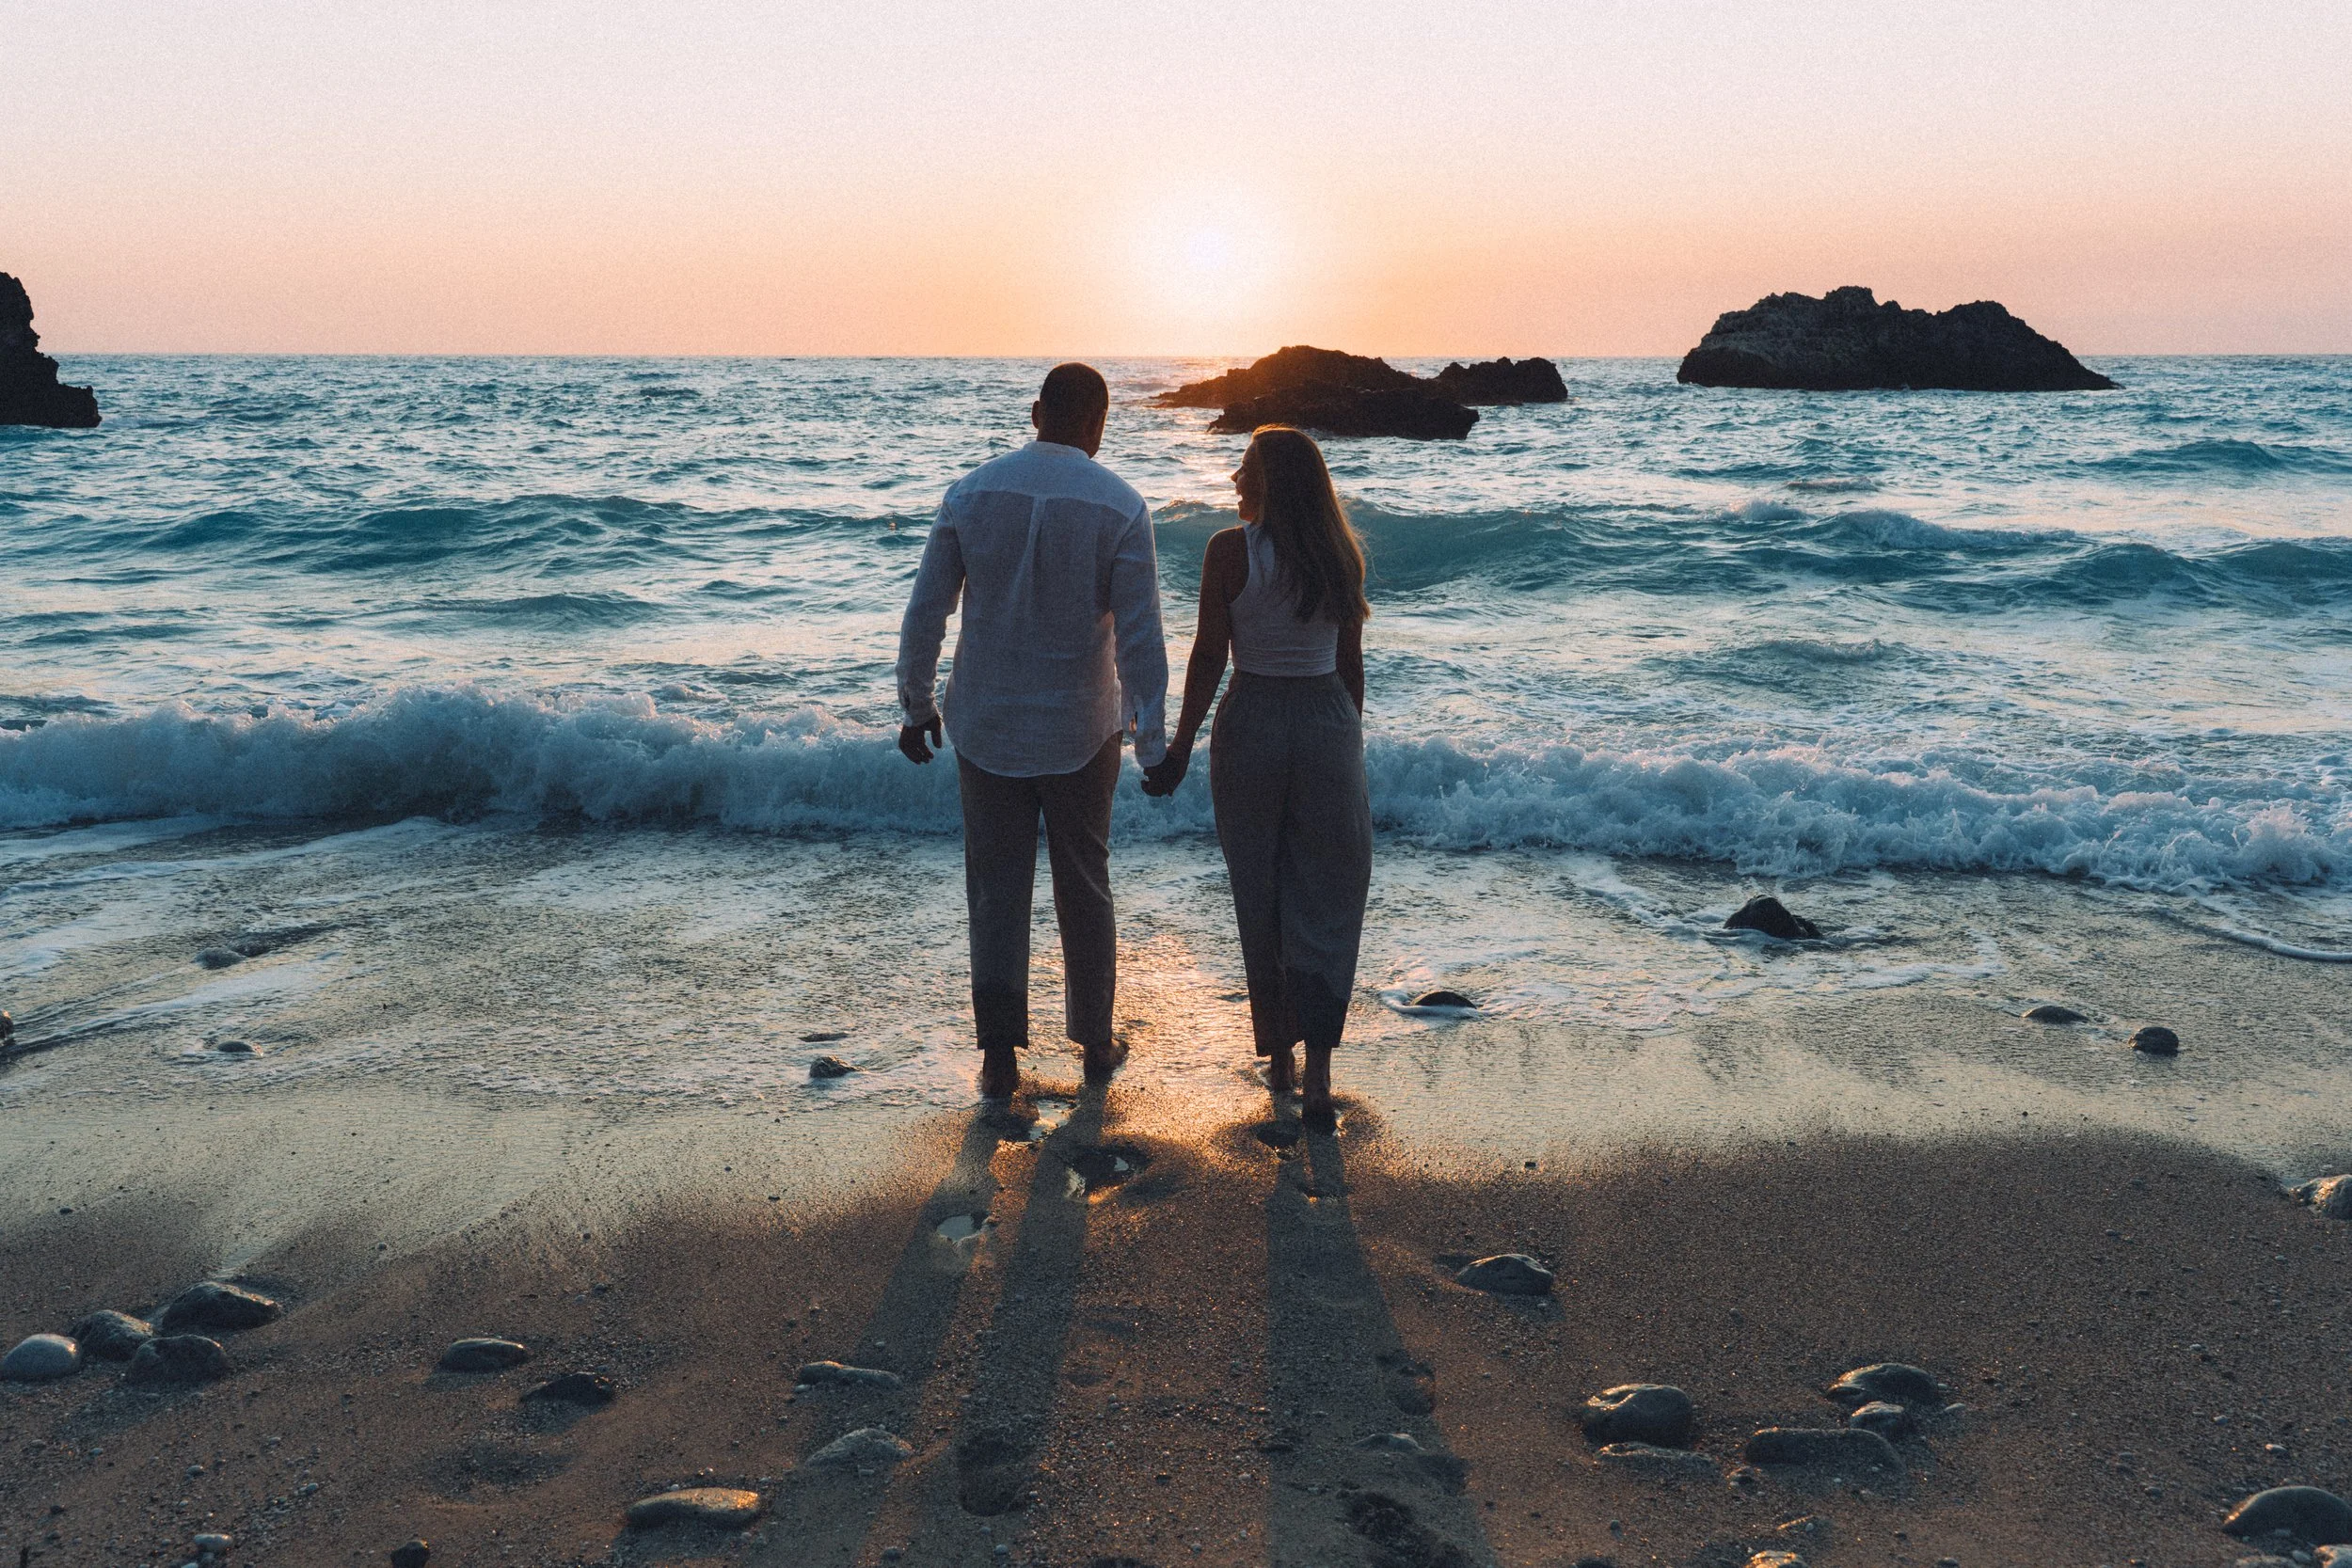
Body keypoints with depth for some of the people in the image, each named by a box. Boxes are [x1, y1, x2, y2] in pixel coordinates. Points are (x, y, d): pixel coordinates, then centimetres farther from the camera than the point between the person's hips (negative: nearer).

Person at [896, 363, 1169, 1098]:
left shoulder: (971, 491, -4)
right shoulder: (1120, 506, -9)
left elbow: (925, 611, -1)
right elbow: (1140, 637, -11)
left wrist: (917, 705, 11)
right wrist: (1153, 746, -6)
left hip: (985, 725, 1)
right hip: (1081, 731, -1)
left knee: (996, 889, 9)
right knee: (1084, 886, 14)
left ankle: (1000, 1054, 9)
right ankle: (1095, 1042, 25)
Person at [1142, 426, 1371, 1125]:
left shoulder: (1230, 550, -9)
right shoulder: (1342, 553, 2)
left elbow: (1208, 656, -9)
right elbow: (1351, 662, 7)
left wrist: (1181, 749, -3)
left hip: (1251, 724, -2)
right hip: (1329, 723, 2)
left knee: (1261, 899, 12)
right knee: (1325, 900, 6)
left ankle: (1278, 1057, 22)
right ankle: (1318, 1075, 0)